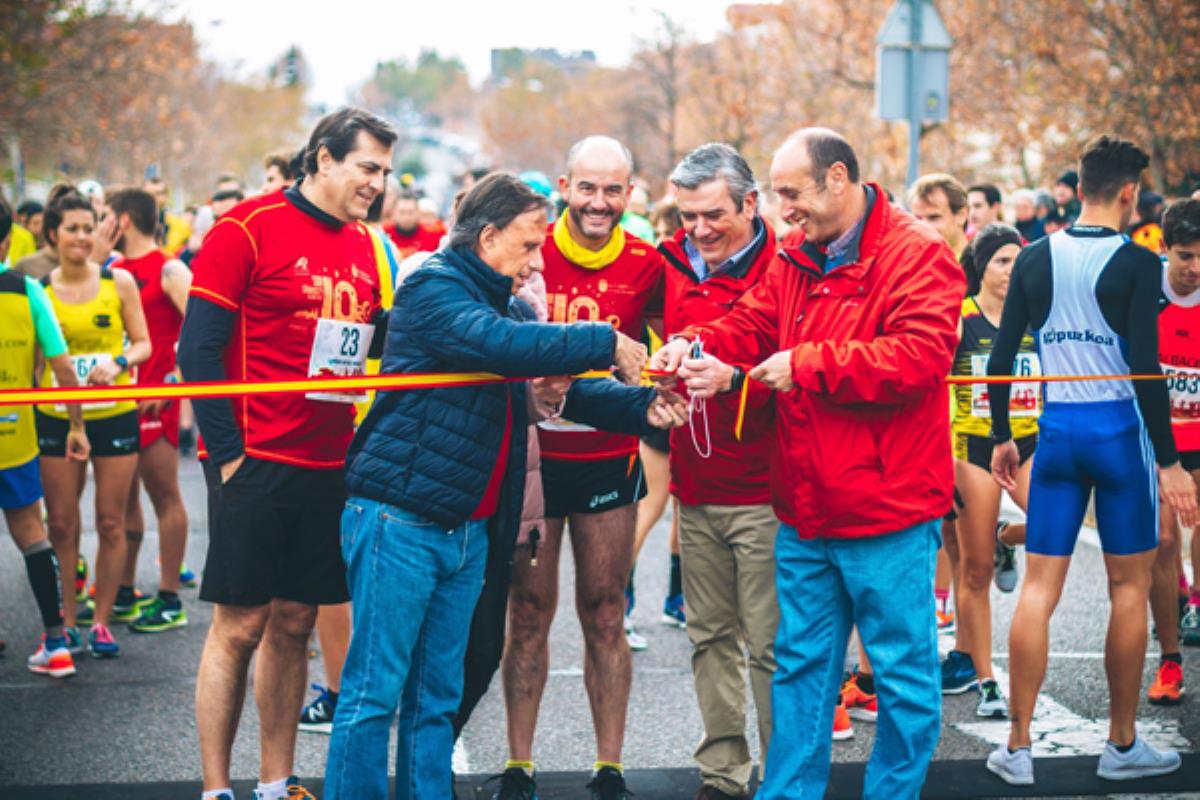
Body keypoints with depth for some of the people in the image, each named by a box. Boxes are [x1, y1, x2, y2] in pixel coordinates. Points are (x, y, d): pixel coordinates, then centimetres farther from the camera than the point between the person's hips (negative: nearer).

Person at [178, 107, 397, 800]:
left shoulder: (363, 245, 11)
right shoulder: (249, 228, -9)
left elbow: (377, 339, 18)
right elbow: (199, 346, -11)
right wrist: (228, 451, -14)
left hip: (330, 467, 6)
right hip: (257, 465, -6)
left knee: (294, 624, 11)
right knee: (240, 625, -2)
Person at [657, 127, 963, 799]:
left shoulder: (916, 255, -14)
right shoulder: (795, 258, 11)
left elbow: (916, 361, -24)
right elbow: (749, 328, 10)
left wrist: (807, 366, -19)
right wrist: (698, 345, -12)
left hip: (887, 509, -7)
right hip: (805, 511, 7)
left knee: (903, 669, 5)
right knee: (801, 663, 15)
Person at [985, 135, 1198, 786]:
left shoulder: (1034, 259, 3)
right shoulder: (1136, 262, -10)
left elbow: (1002, 354, 3)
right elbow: (1144, 365, -16)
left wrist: (1001, 437, 13)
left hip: (1057, 432, 4)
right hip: (1121, 430, -4)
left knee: (1038, 588, 5)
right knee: (1130, 587, 8)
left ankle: (1018, 748, 5)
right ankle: (1122, 746, 15)